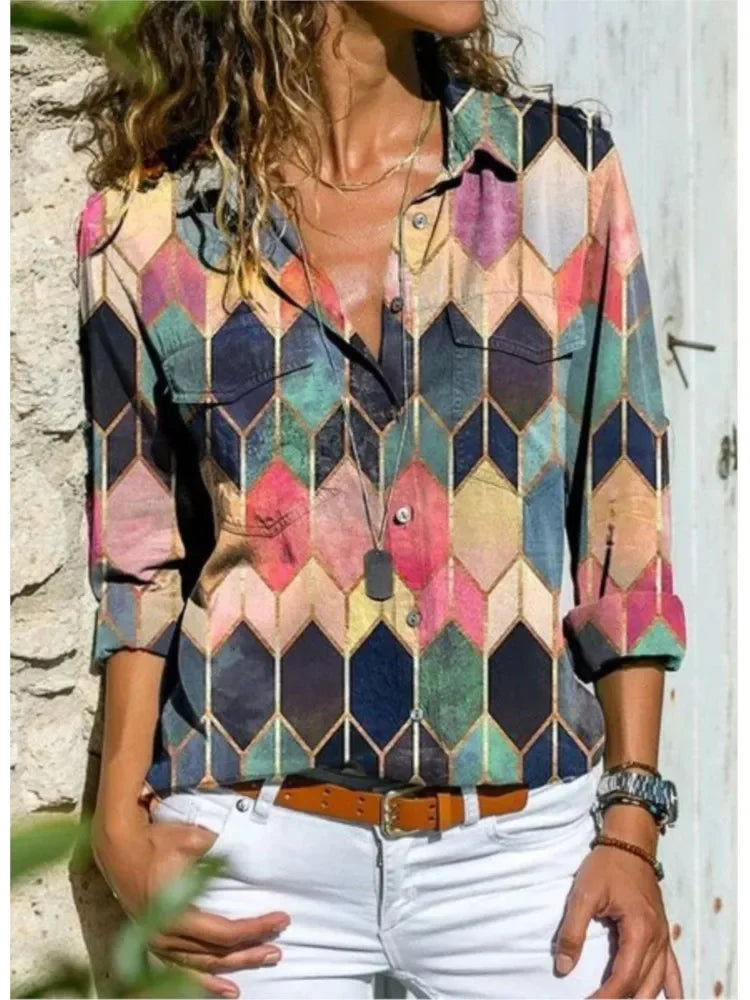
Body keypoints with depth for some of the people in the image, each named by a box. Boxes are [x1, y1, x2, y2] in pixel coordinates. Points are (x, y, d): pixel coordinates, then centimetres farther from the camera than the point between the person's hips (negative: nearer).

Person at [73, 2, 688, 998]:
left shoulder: (561, 169, 2)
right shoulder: (150, 223, 1)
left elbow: (624, 521, 2)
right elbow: (138, 554, 7)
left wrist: (630, 829, -2)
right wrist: (122, 823, -2)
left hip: (530, 841, 1)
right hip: (256, 848, 0)